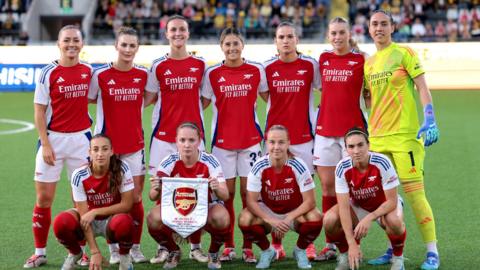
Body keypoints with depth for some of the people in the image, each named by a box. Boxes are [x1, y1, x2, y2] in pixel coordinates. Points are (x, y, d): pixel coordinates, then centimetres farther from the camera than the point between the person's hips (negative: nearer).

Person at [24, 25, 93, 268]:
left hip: (81, 138, 2)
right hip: (53, 138, -2)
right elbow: (39, 111, -5)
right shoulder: (49, 73, -5)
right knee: (44, 197, 0)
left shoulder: (88, 71, 4)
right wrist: (45, 144, -12)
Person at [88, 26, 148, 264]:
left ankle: (135, 248, 16)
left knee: (135, 197, 3)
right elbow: (89, 100, 3)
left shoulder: (143, 74, 1)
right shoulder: (101, 75, -7)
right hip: (107, 144, -2)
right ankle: (114, 249, 15)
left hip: (134, 144, 2)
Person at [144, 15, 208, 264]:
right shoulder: (158, 66, 3)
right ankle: (163, 247, 9)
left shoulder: (200, 65, 6)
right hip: (163, 136, -1)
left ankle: (195, 246, 11)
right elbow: (147, 99, 4)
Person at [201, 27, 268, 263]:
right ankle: (228, 246, 13)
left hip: (250, 139, 0)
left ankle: (248, 247, 8)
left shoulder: (256, 70, 1)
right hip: (222, 139, 0)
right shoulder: (213, 73, 2)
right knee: (227, 193, 3)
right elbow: (203, 103, 10)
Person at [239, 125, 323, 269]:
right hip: (268, 212, 1)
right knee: (245, 220, -29)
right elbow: (251, 201, -19)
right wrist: (271, 221, -32)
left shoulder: (298, 166, -21)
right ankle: (266, 251, 3)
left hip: (295, 212, 0)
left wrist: (288, 219, -31)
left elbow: (310, 201, -20)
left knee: (315, 218, -32)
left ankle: (300, 251, 2)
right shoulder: (259, 167, -19)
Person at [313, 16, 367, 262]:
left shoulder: (360, 60, -2)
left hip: (352, 129, -4)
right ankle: (330, 245, 12)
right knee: (327, 187, 6)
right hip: (325, 129, 4)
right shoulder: (323, 59, 10)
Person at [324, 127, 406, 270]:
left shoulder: (382, 163, -29)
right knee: (329, 220, -27)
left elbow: (391, 201, -24)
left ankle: (398, 258, -6)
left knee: (394, 221, -37)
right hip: (357, 206, 2)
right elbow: (344, 207, -26)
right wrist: (352, 244, -32)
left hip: (385, 205, -2)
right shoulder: (342, 168, -24)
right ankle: (345, 255, 3)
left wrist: (369, 218, -39)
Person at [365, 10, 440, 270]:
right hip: (376, 137, 6)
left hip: (404, 134, -6)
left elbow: (422, 88, -6)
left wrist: (429, 121, -17)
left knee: (414, 192, -9)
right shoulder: (368, 63, 14)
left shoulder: (404, 53, -1)